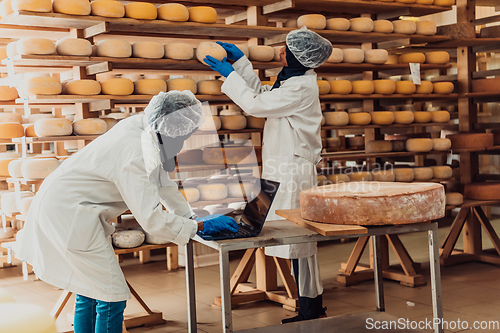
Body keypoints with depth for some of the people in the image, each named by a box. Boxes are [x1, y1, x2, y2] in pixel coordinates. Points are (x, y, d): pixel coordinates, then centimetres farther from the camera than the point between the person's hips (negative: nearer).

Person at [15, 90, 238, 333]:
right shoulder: (135, 154, -28)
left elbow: (161, 182, 12)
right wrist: (201, 227, -16)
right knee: (112, 297, -6)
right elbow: (151, 218, -26)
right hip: (67, 212, -10)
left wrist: (192, 217, 9)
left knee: (89, 294, 18)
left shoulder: (142, 127, -1)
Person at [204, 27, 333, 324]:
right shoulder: (294, 79, 13)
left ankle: (311, 310, 7)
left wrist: (229, 74, -6)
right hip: (285, 168, 10)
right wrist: (241, 62, 21)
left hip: (294, 171, -10)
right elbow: (262, 94, 25)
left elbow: (254, 104, -17)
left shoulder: (301, 87, -18)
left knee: (298, 238, -4)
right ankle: (312, 306, 23)